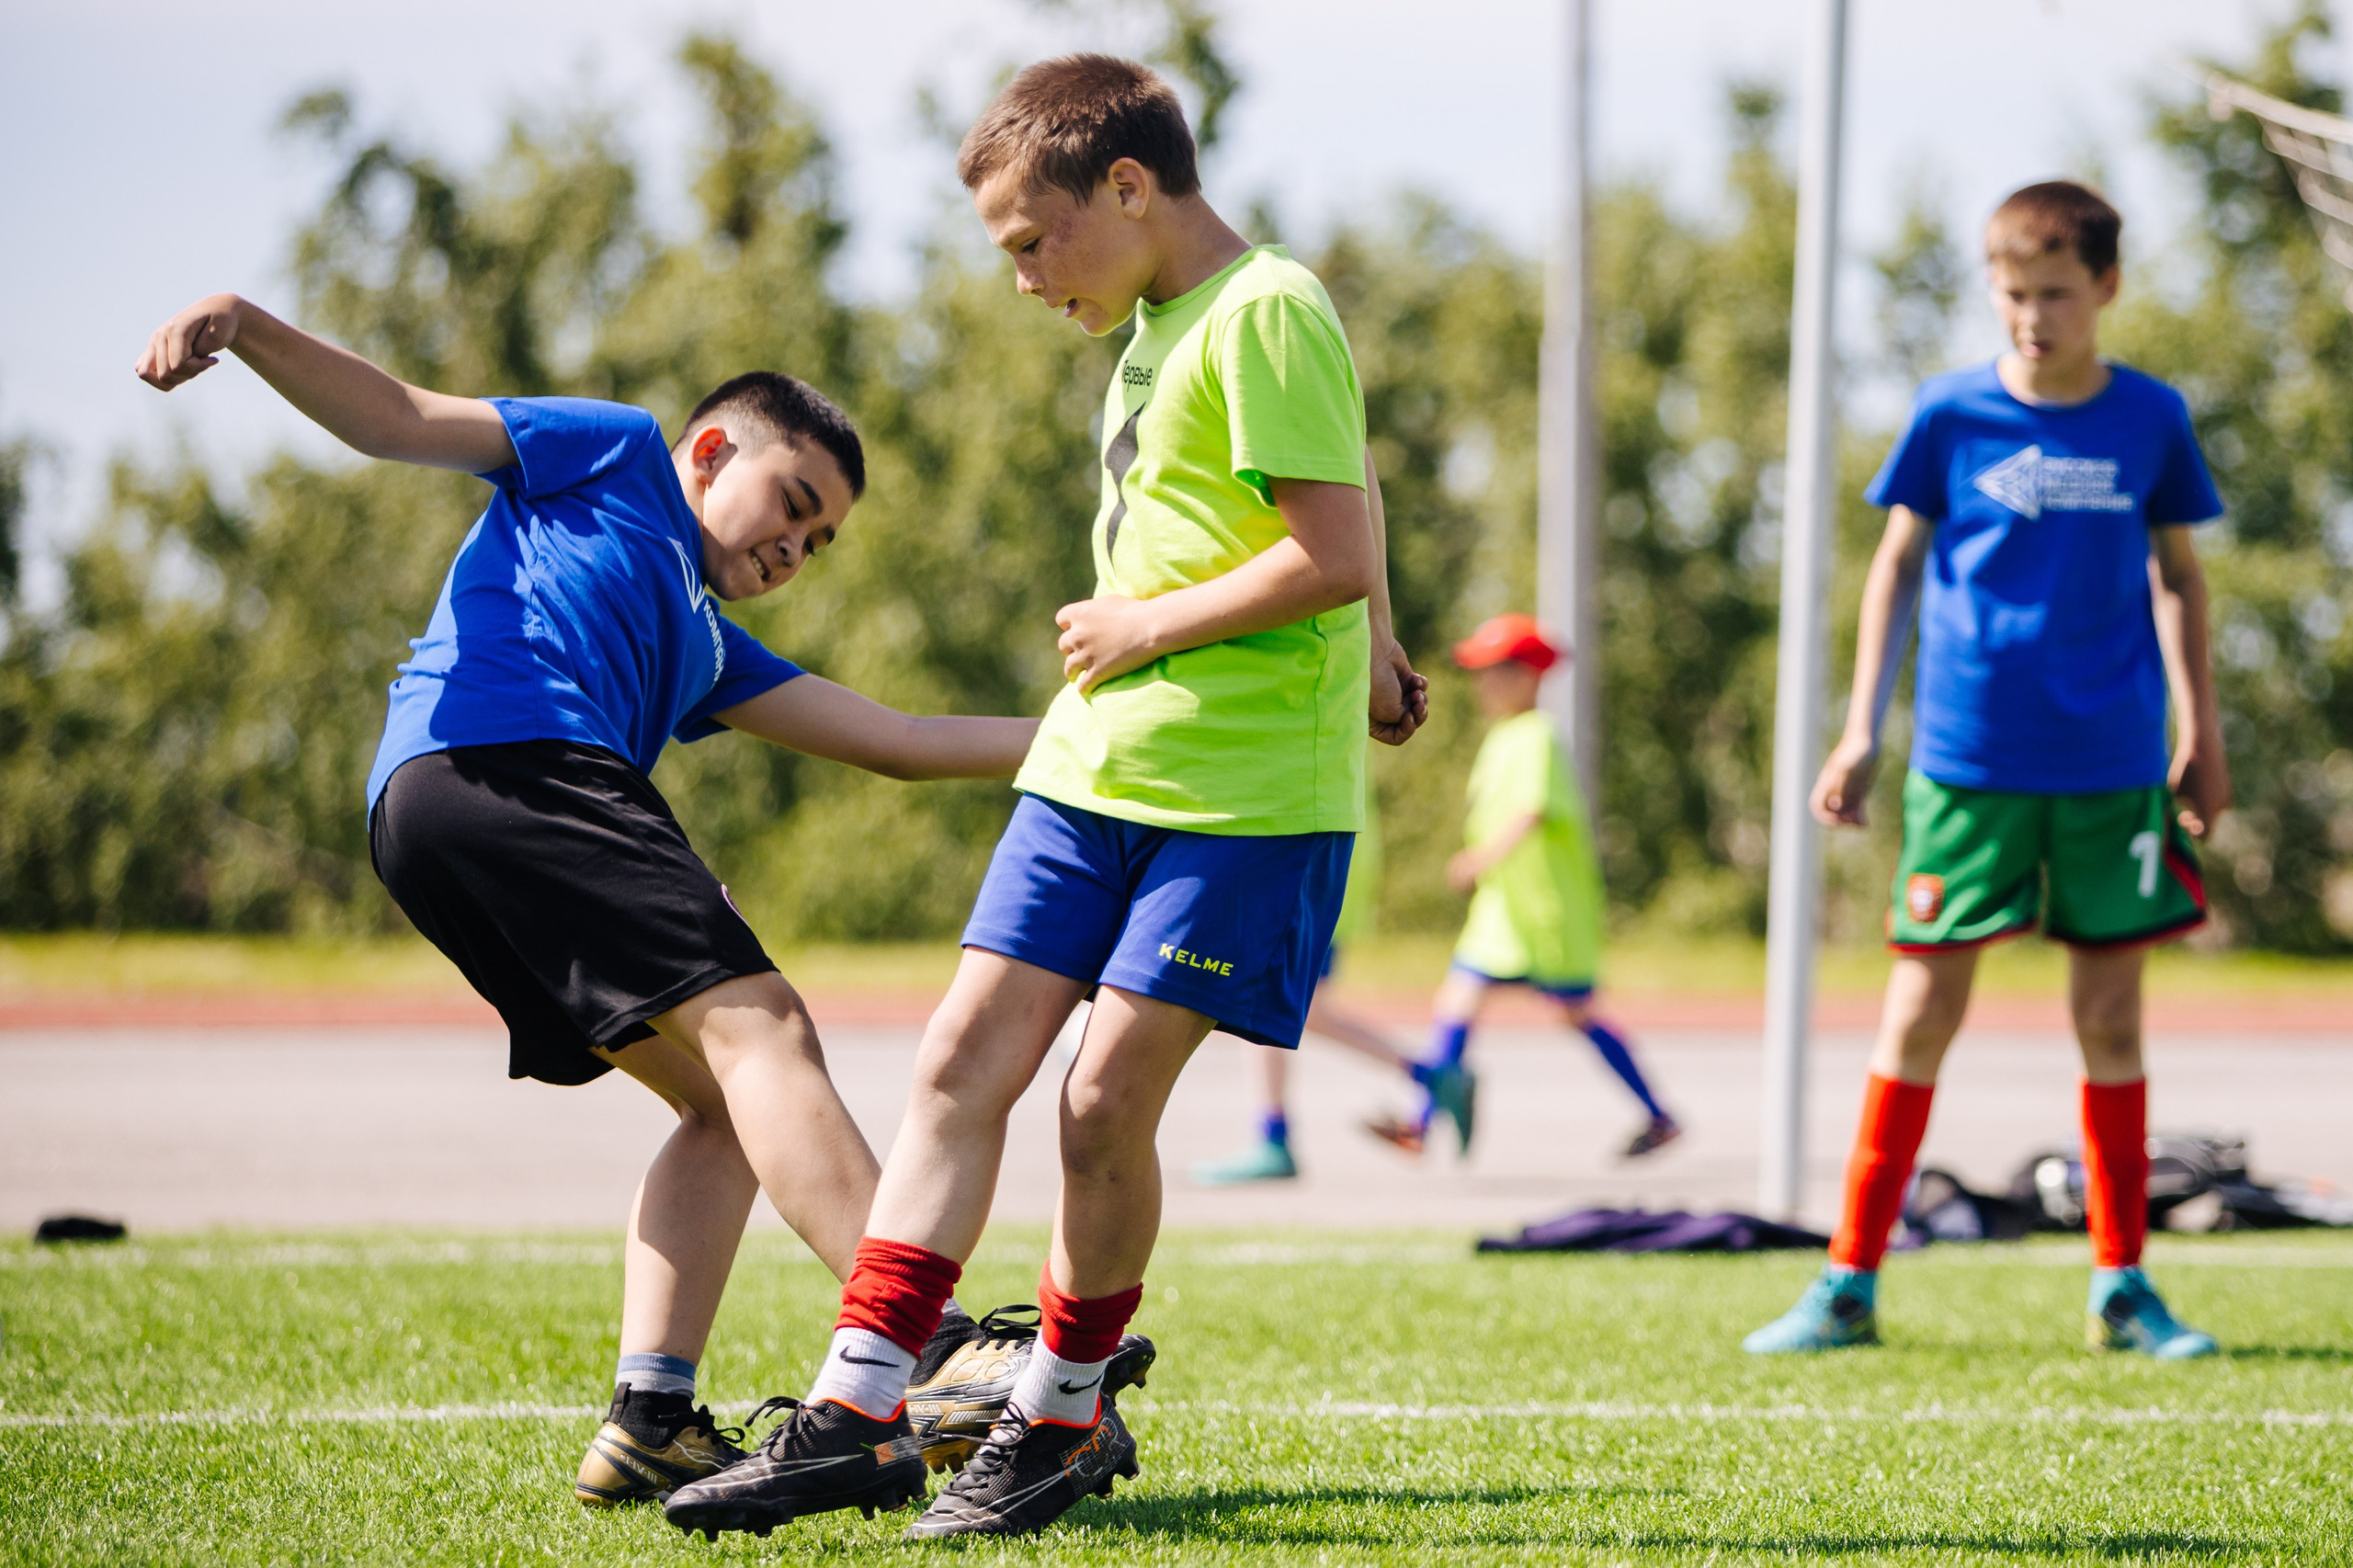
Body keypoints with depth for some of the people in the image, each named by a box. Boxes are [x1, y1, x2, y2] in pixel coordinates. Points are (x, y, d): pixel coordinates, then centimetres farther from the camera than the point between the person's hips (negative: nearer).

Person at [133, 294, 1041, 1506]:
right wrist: (245, 326, -4)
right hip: (497, 756, -9)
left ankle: (650, 1424, -6)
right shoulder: (615, 454, 20)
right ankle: (930, 1353, -32)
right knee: (756, 1024, -19)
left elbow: (895, 740, 35)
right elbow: (395, 419, 12)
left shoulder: (707, 651, 37)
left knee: (728, 1107, 6)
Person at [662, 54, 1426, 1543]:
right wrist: (1371, 656, 37)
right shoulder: (1163, 321, 16)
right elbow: (1343, 468, 31)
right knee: (964, 1060, 1)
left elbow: (1333, 552, -21)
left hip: (1247, 789, -9)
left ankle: (1063, 1420, 10)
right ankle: (856, 1415, 1)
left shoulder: (1268, 313, -13)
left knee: (1106, 1097, -8)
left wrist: (1148, 626, -12)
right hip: (1094, 765, 9)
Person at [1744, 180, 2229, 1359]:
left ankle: (2122, 1286, 15)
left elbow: (2176, 578, 14)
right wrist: (1860, 731, 5)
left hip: (2113, 765, 1)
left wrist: (2202, 736, 12)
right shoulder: (1950, 416, 0)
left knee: (2111, 1016, 5)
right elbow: (1898, 565, 8)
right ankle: (1850, 1281, 4)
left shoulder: (2152, 420, 4)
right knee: (1922, 1007, -1)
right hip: (1967, 760, -1)